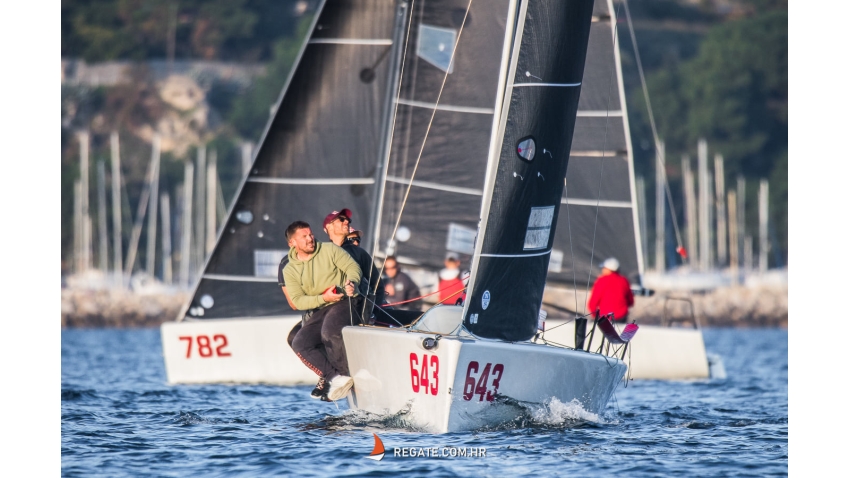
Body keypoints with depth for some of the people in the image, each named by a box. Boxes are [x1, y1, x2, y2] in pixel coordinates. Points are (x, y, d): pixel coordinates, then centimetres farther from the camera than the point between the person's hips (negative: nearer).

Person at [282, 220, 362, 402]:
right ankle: (335, 378, -26)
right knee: (300, 343, -18)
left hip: (343, 303, -4)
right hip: (319, 311, 4)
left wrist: (351, 283, -23)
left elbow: (352, 266, -1)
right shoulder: (290, 270, 6)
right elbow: (298, 301, -2)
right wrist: (323, 298, -17)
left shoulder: (329, 250, 2)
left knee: (329, 332, -33)